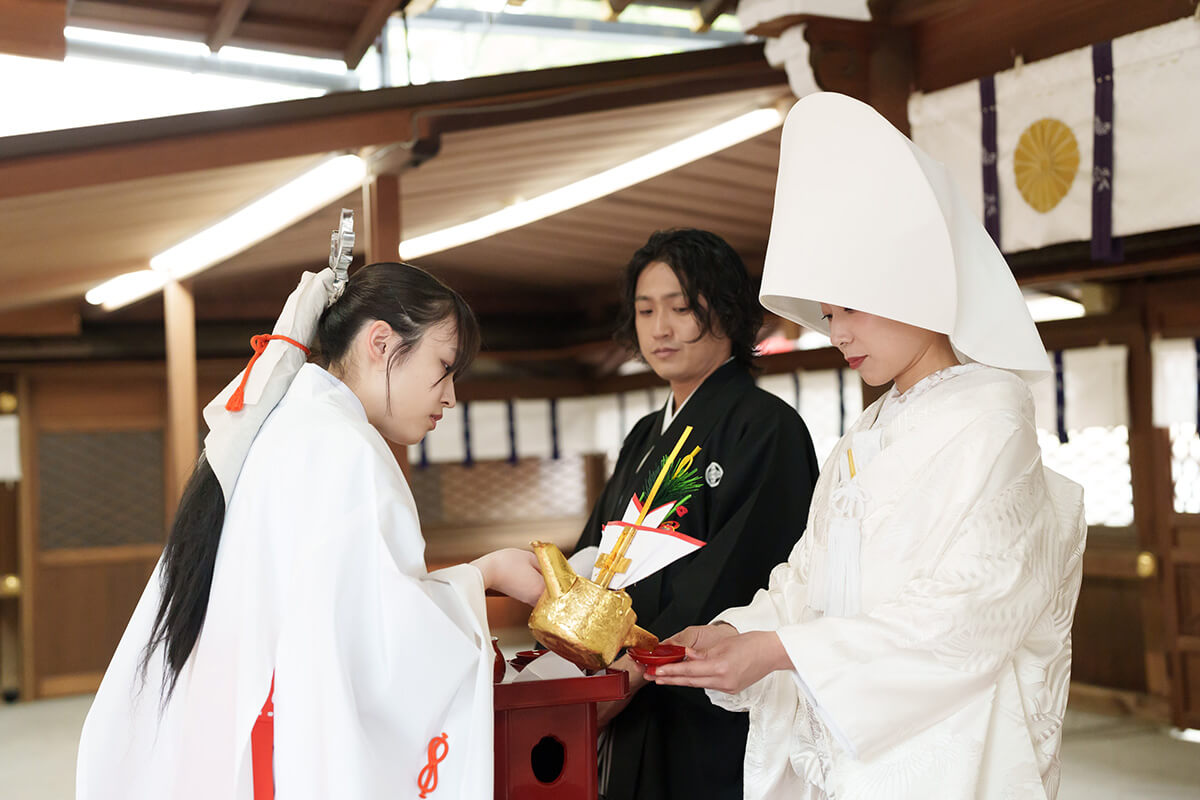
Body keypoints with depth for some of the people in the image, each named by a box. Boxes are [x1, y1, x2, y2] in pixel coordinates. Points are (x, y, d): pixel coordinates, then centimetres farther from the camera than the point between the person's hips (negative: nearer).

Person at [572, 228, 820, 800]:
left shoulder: (765, 426, -8)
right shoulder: (646, 437, 17)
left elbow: (732, 579, -18)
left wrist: (640, 669, -23)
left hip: (710, 719, -7)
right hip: (634, 717, 7)